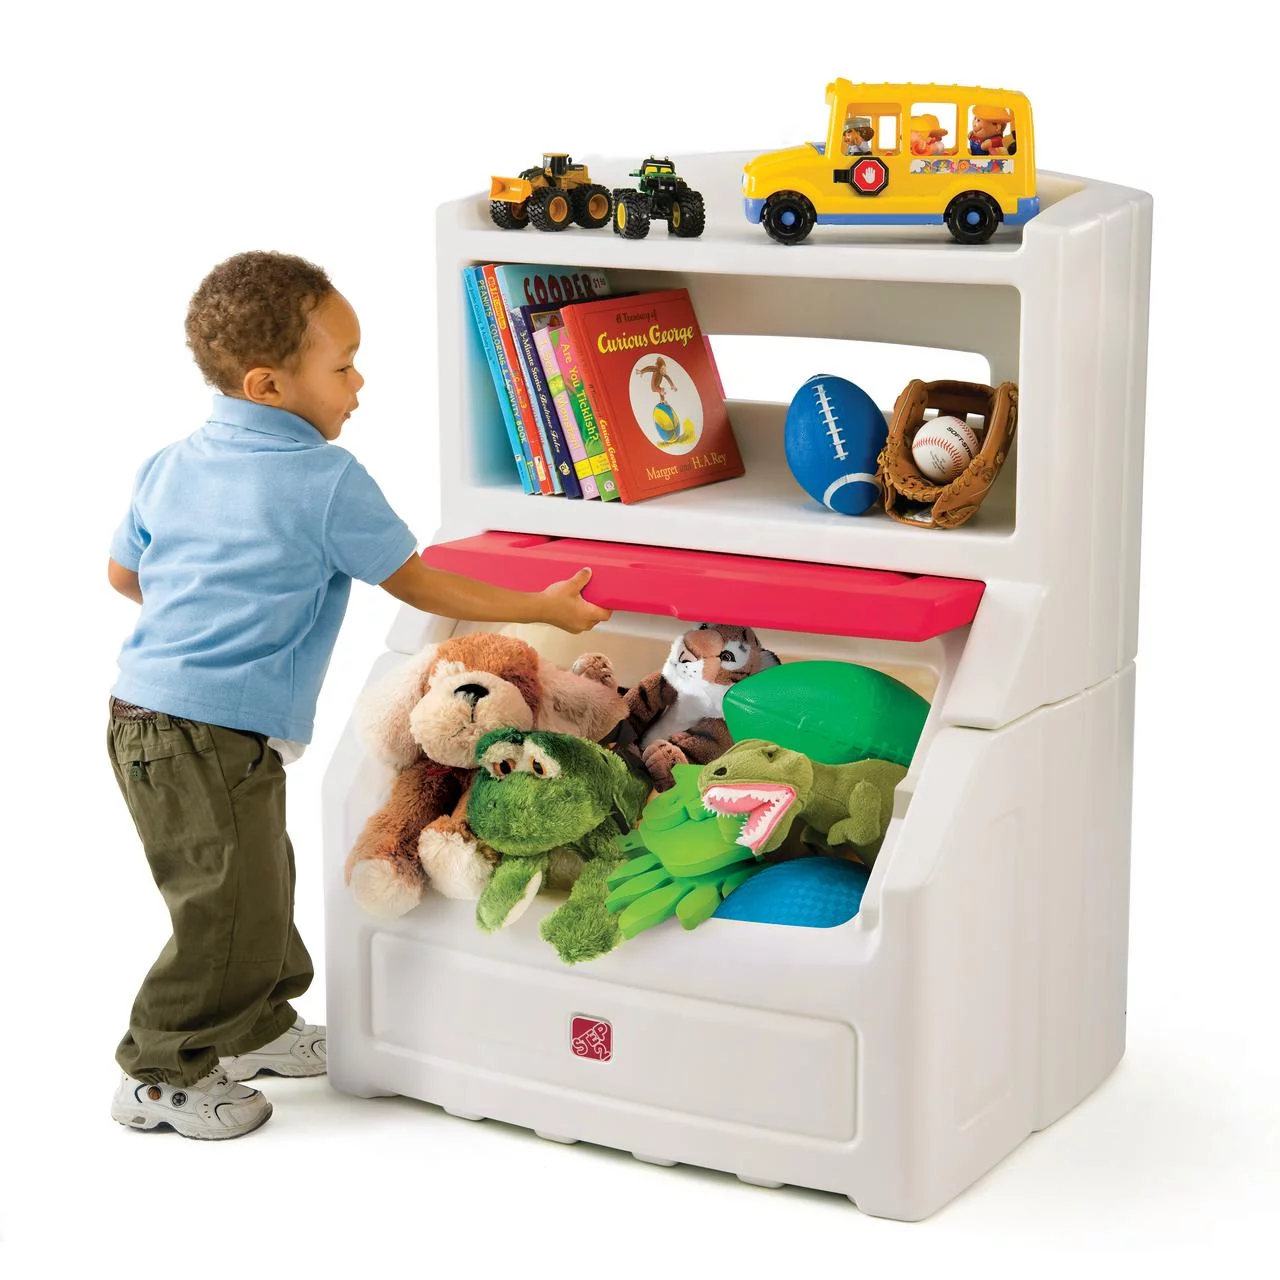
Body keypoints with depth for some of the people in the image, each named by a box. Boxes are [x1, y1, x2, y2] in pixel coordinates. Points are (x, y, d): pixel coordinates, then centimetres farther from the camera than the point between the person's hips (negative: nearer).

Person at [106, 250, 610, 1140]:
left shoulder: (171, 466, 8)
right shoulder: (328, 482, -14)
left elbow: (124, 572, 20)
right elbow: (419, 586, -6)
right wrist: (543, 608, 4)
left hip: (144, 709, 9)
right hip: (212, 736, -9)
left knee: (261, 883, 21)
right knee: (231, 908, 2)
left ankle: (255, 1028, 36)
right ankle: (162, 1076, 14)